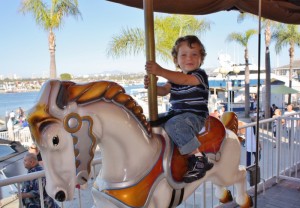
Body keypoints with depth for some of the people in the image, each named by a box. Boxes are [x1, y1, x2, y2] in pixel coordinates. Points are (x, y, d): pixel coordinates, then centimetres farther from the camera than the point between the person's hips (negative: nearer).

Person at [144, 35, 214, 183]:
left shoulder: (200, 75, -6)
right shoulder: (175, 78, 16)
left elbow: (184, 80, -26)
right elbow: (164, 90, 5)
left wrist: (160, 71, -36)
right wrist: (151, 85, -17)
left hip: (194, 115, -8)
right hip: (175, 114, 8)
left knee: (174, 124, -36)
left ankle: (198, 158, -34)